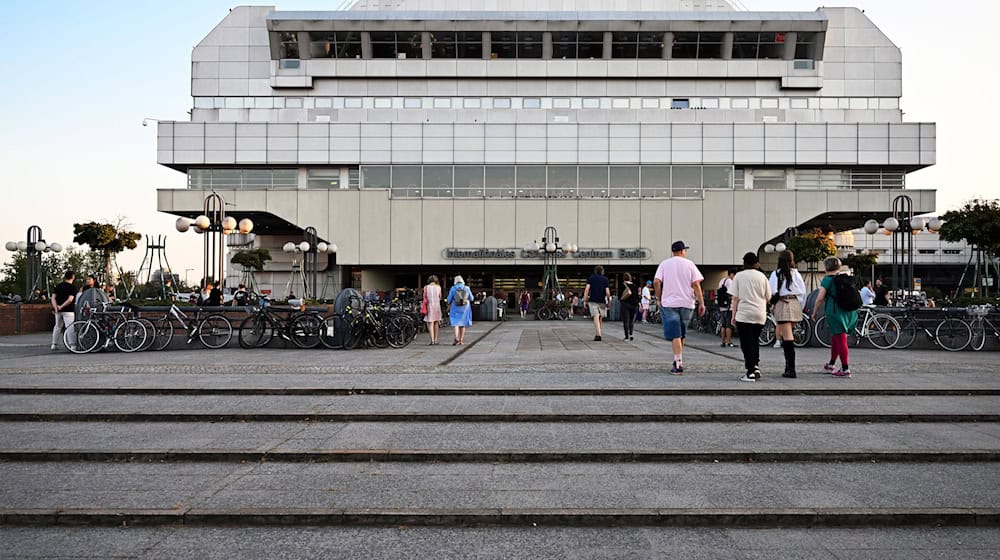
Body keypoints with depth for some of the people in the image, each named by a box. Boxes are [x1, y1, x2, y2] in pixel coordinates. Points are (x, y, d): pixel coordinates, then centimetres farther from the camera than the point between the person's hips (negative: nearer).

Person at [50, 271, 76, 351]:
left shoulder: (58, 286, 11)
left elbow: (53, 298, 4)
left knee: (58, 326, 18)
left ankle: (54, 345, 22)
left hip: (58, 310, 6)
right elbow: (70, 299, -20)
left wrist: (55, 307, -6)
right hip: (68, 310, -6)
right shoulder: (72, 287, -9)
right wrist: (62, 306, -14)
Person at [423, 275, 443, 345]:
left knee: (430, 323, -2)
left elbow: (425, 299, -4)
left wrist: (424, 308, -1)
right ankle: (435, 340, 14)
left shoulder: (426, 287, -3)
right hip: (437, 306, 2)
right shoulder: (438, 287, 2)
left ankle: (432, 341, -11)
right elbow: (440, 298, 11)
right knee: (436, 323, 12)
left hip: (429, 306, -2)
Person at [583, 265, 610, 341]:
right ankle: (596, 334, 20)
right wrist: (608, 301, 9)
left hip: (592, 300, 0)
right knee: (600, 318, 14)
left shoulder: (590, 278, 6)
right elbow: (607, 292, -3)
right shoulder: (605, 279, 4)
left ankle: (598, 335, -20)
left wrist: (585, 300, -4)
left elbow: (587, 289, -4)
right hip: (602, 301, 0)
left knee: (596, 317, -8)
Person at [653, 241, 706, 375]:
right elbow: (696, 284, -2)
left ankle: (678, 365, -12)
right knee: (682, 334, 17)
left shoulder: (664, 264, 4)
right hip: (687, 303, 1)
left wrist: (659, 299, 5)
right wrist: (701, 303, -1)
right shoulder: (689, 264, 4)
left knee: (675, 335, -4)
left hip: (669, 303, -1)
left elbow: (656, 282, -6)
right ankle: (679, 360, 24)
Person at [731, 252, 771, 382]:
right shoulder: (762, 276, 6)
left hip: (744, 314, -3)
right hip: (760, 315, 3)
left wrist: (733, 315, 1)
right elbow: (768, 297, 11)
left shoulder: (739, 276, -1)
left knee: (747, 344, -1)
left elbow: (735, 298, -4)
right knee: (754, 341, 17)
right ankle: (756, 368, 8)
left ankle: (750, 373, -3)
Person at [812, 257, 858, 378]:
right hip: (848, 312, 7)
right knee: (835, 338, 19)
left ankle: (845, 369, -4)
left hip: (835, 311, -7)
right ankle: (831, 365, 31)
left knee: (840, 340, -5)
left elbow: (820, 298, -13)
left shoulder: (827, 279, -7)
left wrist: (815, 312, -2)